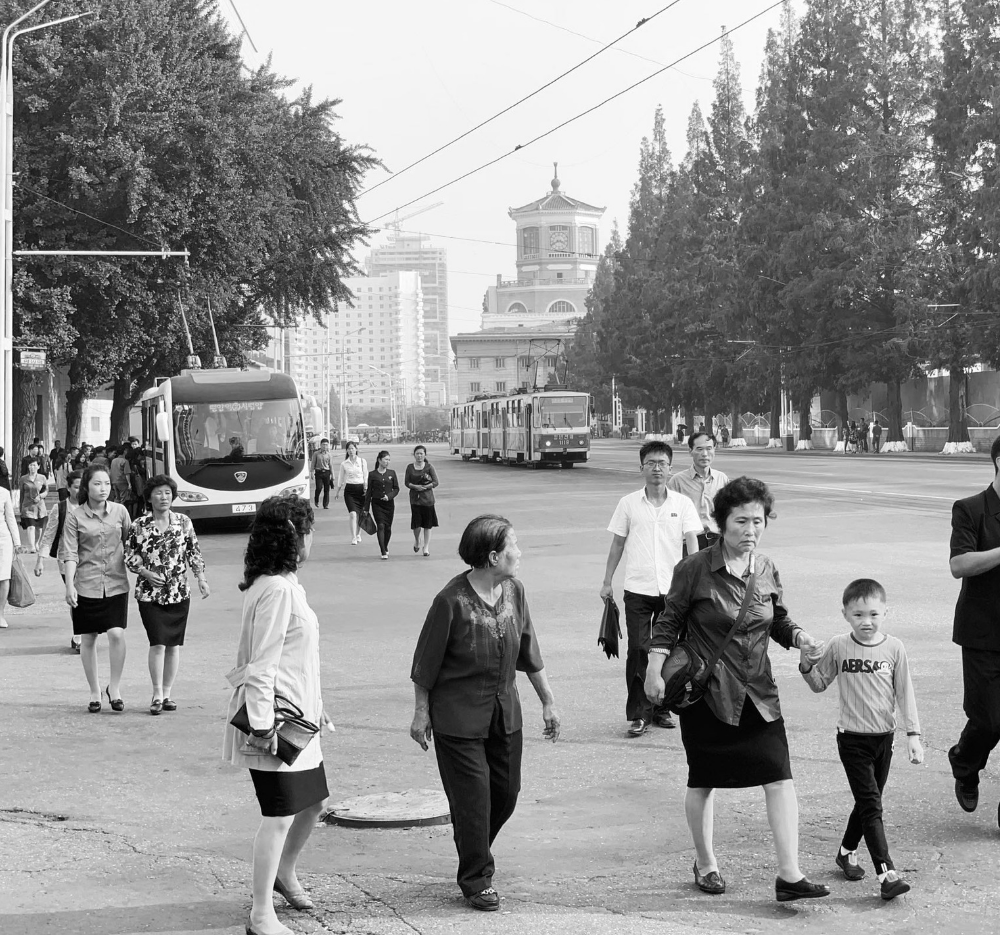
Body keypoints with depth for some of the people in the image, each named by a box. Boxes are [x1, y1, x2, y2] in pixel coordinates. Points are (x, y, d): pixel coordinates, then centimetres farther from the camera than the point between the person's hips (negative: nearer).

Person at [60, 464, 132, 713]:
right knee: (88, 639, 6)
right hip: (86, 585, -1)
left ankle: (114, 687, 5)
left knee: (116, 634, -12)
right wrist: (69, 585, -13)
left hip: (115, 583, 1)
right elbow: (70, 554, -5)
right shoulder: (75, 516, -2)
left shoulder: (120, 511, 3)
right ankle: (95, 692, 18)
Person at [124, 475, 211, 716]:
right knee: (158, 643, -12)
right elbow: (129, 555, 4)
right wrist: (146, 573, -10)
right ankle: (157, 694, -4)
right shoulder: (139, 525, -1)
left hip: (179, 592, 2)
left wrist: (202, 579, 2)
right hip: (150, 593, -2)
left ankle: (167, 693, 16)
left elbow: (194, 553, 10)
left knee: (174, 644, 6)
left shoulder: (184, 522, 4)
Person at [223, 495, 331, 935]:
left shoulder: (284, 585, 11)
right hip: (274, 717, -10)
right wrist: (262, 725, -23)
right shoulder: (277, 590, -20)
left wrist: (314, 710, 22)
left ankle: (284, 872, 41)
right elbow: (261, 666, -22)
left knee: (313, 801, 20)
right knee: (280, 815, -6)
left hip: (296, 715, 10)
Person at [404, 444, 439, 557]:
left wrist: (425, 486, -14)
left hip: (427, 498, 0)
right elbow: (406, 482, 4)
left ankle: (426, 547, 13)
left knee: (428, 524, 2)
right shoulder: (410, 467, 5)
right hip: (415, 498, 0)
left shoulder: (429, 467, 1)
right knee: (416, 524, -8)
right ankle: (416, 540, 23)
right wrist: (415, 486, -14)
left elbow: (436, 482, 0)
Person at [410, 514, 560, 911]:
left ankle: (474, 853, 37)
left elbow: (529, 654, 10)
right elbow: (426, 663, -9)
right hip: (459, 715, -6)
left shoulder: (514, 591, -1)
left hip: (504, 711, 6)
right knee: (472, 798, -2)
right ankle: (476, 881, 12)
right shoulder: (452, 601, -19)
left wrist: (547, 701, 12)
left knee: (506, 793, 13)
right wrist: (421, 713, -5)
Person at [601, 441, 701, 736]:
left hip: (672, 589, 1)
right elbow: (617, 544, 11)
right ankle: (637, 715, -1)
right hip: (638, 589, -1)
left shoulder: (682, 504, 3)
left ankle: (661, 708, 21)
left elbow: (692, 541, -3)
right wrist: (607, 582, 10)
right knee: (638, 650, -6)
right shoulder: (628, 504, 4)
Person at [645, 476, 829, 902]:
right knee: (703, 782, 10)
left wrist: (799, 637, -5)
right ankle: (706, 864, 31)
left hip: (757, 692, 3)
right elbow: (668, 622, -3)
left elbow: (778, 622, 15)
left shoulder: (766, 570, 3)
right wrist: (655, 670, -11)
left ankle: (789, 875, -4)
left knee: (780, 778, -7)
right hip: (706, 693, -3)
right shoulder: (695, 570, -11)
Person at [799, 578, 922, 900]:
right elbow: (820, 685, 7)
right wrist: (807, 665, -12)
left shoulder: (894, 648, -3)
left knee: (868, 801, 15)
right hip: (852, 737, -3)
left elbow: (904, 693, 0)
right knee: (871, 805, -10)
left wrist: (913, 733, -4)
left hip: (884, 737, 3)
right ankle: (887, 874, -14)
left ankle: (847, 852, 37)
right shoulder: (838, 647, -5)